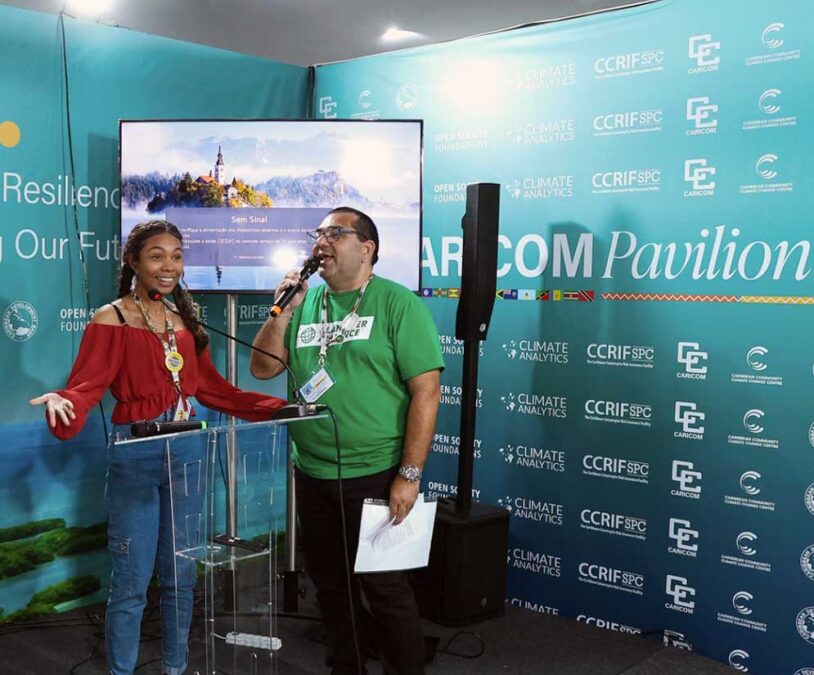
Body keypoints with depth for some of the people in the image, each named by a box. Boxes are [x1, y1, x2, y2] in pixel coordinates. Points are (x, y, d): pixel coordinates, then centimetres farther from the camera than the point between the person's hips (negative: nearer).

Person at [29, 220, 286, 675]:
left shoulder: (185, 320, 11)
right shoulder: (110, 320, -6)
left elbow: (213, 389, 13)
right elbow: (86, 387, -16)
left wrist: (278, 407, 6)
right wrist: (61, 402, -39)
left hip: (187, 455, 5)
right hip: (135, 459, -5)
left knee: (181, 575, 14)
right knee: (132, 583, 2)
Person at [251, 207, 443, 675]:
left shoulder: (397, 303, -10)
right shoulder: (305, 302, 8)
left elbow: (427, 391, -14)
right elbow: (263, 368, 6)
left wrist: (410, 475, -17)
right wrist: (284, 309, -7)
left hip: (374, 476, -5)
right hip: (311, 475, 6)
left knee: (384, 586, 4)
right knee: (329, 581, 18)